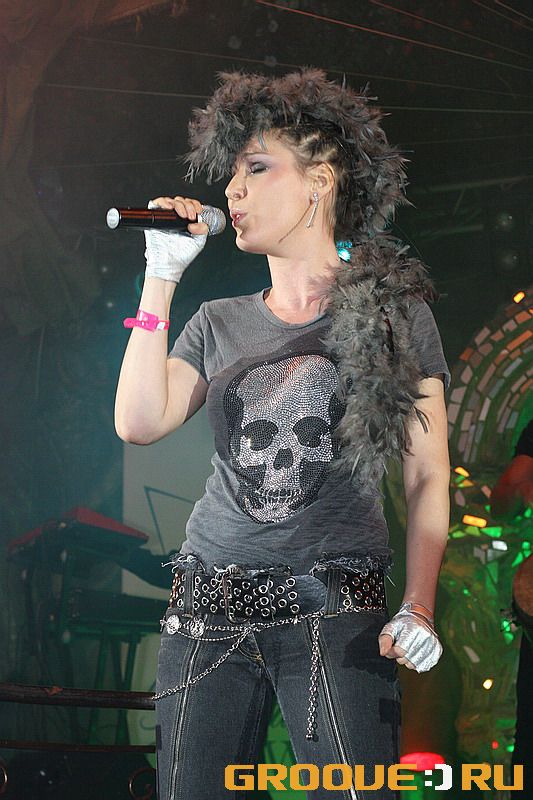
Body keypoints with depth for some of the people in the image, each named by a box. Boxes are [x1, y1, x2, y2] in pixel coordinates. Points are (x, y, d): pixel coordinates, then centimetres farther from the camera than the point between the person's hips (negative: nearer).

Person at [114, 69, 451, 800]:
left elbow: (426, 479, 3)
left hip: (335, 604, -3)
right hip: (210, 604, 4)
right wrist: (161, 278, 1)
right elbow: (140, 423, -2)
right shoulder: (219, 326, 14)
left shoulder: (393, 314, 4)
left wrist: (419, 607, -10)